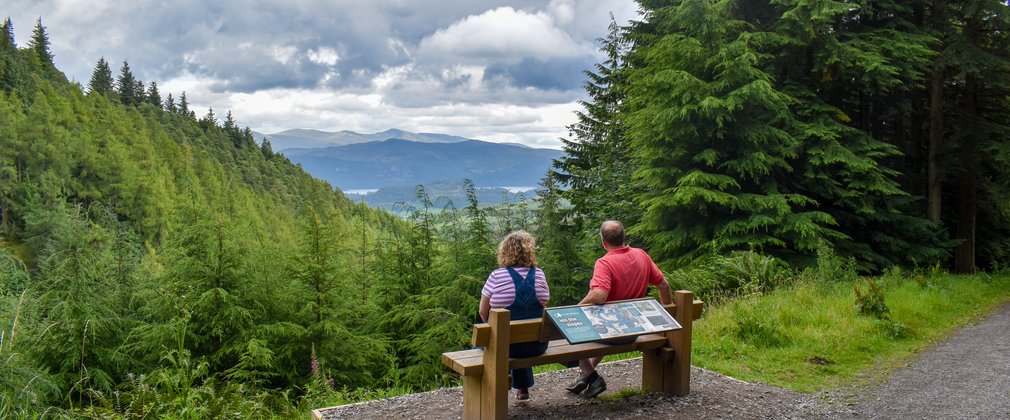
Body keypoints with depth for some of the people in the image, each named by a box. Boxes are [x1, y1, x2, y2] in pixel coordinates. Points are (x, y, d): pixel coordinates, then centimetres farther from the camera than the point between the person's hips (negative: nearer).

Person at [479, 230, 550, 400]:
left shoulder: (497, 276, -12)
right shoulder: (539, 274, -4)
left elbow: (483, 312, -4)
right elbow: (543, 306, 9)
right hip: (537, 345, 3)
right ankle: (523, 388, 41)